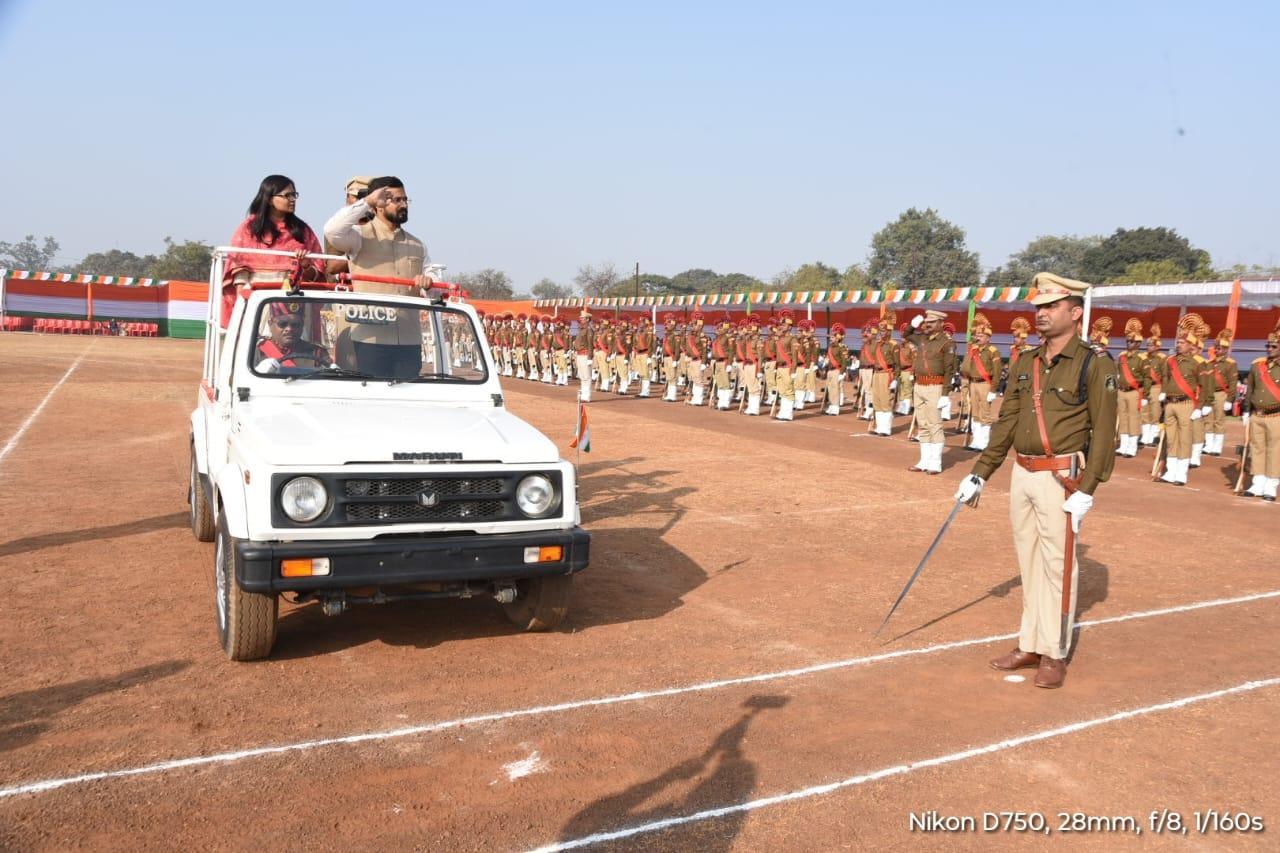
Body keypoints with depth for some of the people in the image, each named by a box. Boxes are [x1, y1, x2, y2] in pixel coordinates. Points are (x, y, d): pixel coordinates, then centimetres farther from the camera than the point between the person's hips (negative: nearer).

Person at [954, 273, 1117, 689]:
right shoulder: (1026, 364, 10)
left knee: (1057, 566, 1)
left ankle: (1054, 654, 12)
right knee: (1029, 564, 13)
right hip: (1021, 475, 6)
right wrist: (979, 474, 11)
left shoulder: (1095, 366, -8)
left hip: (1061, 479, -6)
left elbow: (1103, 432, -11)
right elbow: (1006, 422, 13)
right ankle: (1030, 645, 24)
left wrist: (1086, 491, -17)